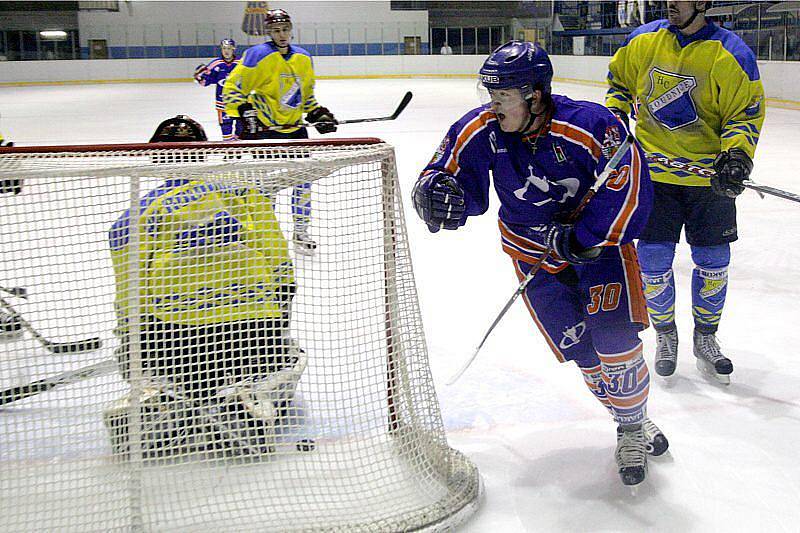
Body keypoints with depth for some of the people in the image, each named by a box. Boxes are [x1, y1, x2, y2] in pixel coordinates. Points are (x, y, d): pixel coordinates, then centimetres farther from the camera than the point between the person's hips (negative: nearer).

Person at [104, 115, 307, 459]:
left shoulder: (135, 216, 7)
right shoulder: (245, 191, 9)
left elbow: (131, 301, 7)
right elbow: (279, 269, 7)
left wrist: (130, 353, 24)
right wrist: (276, 328, 22)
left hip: (171, 335, 1)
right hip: (251, 329, -1)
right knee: (289, 360, 30)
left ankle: (154, 401, -4)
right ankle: (250, 396, -4)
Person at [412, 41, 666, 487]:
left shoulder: (589, 126, -26)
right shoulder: (479, 131, -15)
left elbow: (629, 188, -25)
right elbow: (448, 175, -9)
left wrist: (582, 238, -25)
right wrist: (440, 192, -34)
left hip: (599, 236, -2)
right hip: (533, 248, 3)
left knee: (614, 336, -15)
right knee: (580, 348, -3)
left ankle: (635, 423, 12)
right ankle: (629, 425, 21)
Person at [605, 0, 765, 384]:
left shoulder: (732, 54, -10)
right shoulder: (643, 40, -1)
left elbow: (746, 113, -6)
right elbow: (619, 80, 17)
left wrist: (735, 155, -21)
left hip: (709, 176, -1)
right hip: (655, 171, 1)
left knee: (713, 262, 9)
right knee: (653, 260, 1)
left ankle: (705, 338, 31)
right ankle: (665, 335, 24)